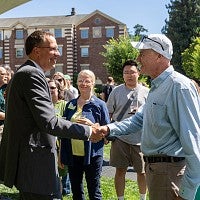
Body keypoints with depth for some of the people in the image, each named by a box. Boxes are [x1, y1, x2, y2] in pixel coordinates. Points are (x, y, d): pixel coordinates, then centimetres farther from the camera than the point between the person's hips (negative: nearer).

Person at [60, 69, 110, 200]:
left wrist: (91, 125, -20)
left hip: (92, 155, -4)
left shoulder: (100, 105, -3)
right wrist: (62, 155, 11)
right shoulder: (70, 104, 9)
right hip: (73, 155, 4)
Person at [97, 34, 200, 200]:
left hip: (169, 169, -10)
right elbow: (139, 120, 17)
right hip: (154, 165, 10)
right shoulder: (156, 87, 14)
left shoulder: (179, 86, -20)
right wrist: (109, 129, 1)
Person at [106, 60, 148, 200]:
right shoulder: (116, 91, 4)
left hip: (141, 139, 0)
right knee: (120, 170, 7)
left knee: (142, 171, 12)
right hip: (120, 138, 0)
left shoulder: (146, 92, 3)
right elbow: (108, 114, 6)